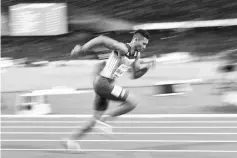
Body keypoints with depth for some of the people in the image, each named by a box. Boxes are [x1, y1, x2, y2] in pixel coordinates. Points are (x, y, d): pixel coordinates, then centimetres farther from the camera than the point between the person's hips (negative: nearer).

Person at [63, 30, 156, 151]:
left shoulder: (137, 54, 12)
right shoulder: (123, 48, -16)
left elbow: (135, 75, 18)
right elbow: (101, 39, -20)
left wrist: (146, 66, 2)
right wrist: (81, 50, -22)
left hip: (107, 84, 9)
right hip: (103, 83, -9)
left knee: (95, 120, 13)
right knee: (133, 102, -14)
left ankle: (71, 140, 18)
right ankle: (105, 118, -9)